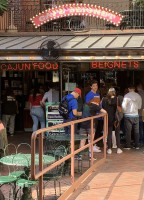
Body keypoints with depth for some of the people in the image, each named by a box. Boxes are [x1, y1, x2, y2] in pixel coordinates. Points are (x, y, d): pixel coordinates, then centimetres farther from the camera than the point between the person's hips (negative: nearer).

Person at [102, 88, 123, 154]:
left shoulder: (104, 99, -4)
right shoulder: (116, 99, -11)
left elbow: (103, 108, 2)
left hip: (108, 118, 2)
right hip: (115, 118, -1)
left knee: (109, 133, 8)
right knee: (117, 133, 10)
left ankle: (109, 149, 9)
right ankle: (118, 148, 11)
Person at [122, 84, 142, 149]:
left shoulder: (127, 96, -10)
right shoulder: (138, 96, 1)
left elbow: (123, 106, -11)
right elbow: (139, 107, 10)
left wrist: (124, 112, 8)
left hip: (128, 115, -3)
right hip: (136, 115, 3)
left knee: (128, 131, 3)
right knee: (136, 131, 9)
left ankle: (128, 146, 5)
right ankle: (137, 146, 13)